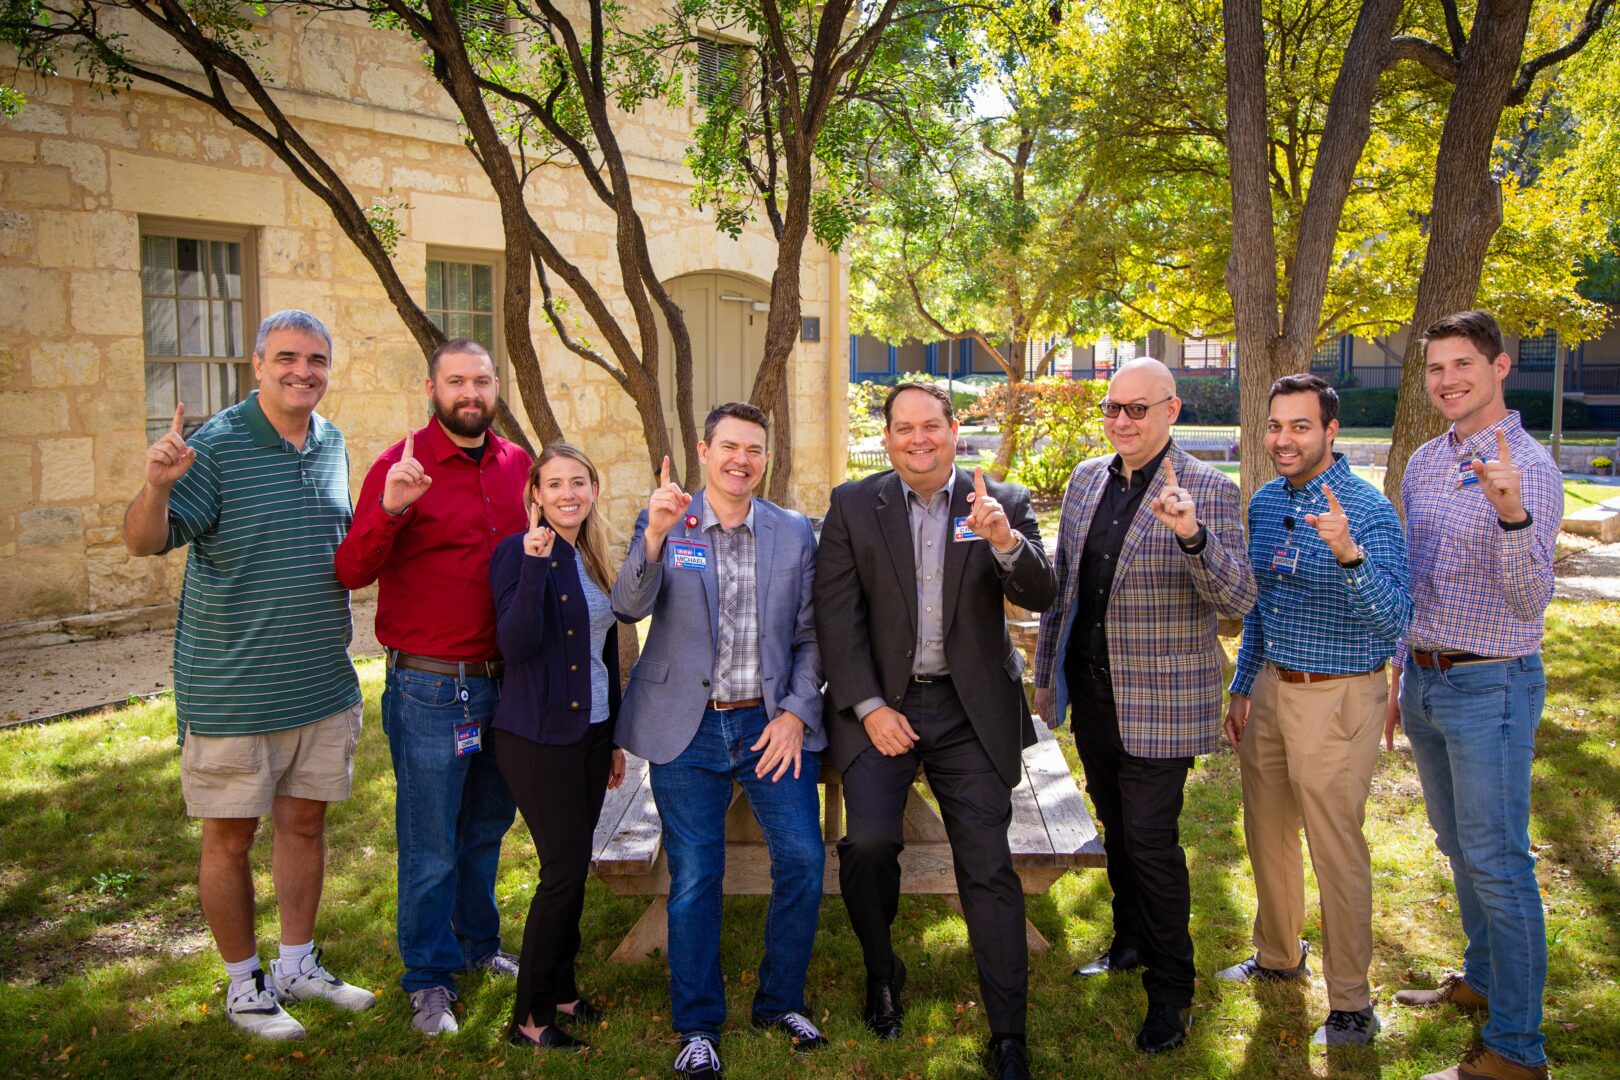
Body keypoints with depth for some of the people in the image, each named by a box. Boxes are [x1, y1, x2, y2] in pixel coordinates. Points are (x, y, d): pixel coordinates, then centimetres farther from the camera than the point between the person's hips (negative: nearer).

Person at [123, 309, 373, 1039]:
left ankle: (297, 965, 34)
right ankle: (243, 985, 27)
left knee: (305, 821, 17)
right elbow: (144, 543, -21)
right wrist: (156, 485, -38)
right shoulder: (217, 445, -14)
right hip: (233, 691, -6)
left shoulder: (332, 443, 6)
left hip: (325, 683, 6)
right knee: (230, 837, 9)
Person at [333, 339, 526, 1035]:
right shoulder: (401, 467, -11)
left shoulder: (517, 464, 5)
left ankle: (479, 944, 41)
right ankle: (430, 977, 25)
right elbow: (351, 572, -19)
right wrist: (389, 509, -35)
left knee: (487, 826, 21)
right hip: (429, 687, -5)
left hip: (504, 680, 5)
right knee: (432, 844, 7)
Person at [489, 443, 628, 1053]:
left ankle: (561, 991, 28)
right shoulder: (518, 553, -10)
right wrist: (535, 564, -30)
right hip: (538, 738, -7)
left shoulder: (594, 561, 11)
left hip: (590, 732, 7)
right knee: (564, 871, -5)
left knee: (573, 869, 12)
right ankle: (531, 1018, 9)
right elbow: (516, 645, -23)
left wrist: (615, 738, 18)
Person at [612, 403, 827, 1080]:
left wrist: (795, 713, -4)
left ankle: (780, 1002, 23)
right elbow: (629, 607, -15)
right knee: (693, 879, 4)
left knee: (802, 861, 0)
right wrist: (656, 536, -31)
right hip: (689, 728, -2)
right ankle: (697, 1026, 23)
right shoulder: (663, 523, -1)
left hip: (772, 724, 2)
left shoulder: (794, 533, 5)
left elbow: (810, 634, 7)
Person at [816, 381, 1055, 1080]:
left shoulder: (1002, 503, 2)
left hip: (971, 709, 0)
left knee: (989, 866, 1)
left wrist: (1006, 542, -28)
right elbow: (837, 617, -1)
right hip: (880, 704, 0)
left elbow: (1038, 597, -8)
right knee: (868, 843, -14)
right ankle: (881, 972, 17)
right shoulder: (853, 506, 2)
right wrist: (870, 707, -9)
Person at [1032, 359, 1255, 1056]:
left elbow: (1239, 600, -20)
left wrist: (1191, 535, -37)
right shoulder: (1086, 479, 7)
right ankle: (1131, 941, 39)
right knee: (1117, 828, 19)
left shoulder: (1207, 490, -11)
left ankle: (1171, 990, 15)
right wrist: (1046, 673, 15)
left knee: (1151, 840, -3)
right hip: (1090, 693, 6)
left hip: (1159, 703, -6)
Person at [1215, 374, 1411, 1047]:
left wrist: (1348, 555, -42)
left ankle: (1350, 1006, 18)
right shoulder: (1264, 503, 6)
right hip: (1271, 688, 7)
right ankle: (1278, 957, 40)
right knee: (1266, 834, 19)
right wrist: (1241, 689, 15)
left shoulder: (1366, 509, -16)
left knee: (1336, 851, 2)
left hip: (1337, 699, -7)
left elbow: (1393, 621, -26)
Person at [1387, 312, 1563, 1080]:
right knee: (1459, 848, 20)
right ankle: (1483, 980, 39)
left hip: (1490, 686, -8)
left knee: (1497, 864, -2)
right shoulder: (1423, 464, 8)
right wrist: (1400, 680, 20)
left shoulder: (1528, 468, -15)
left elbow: (1529, 601, -24)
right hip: (1424, 679, 8)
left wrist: (1511, 514, -42)